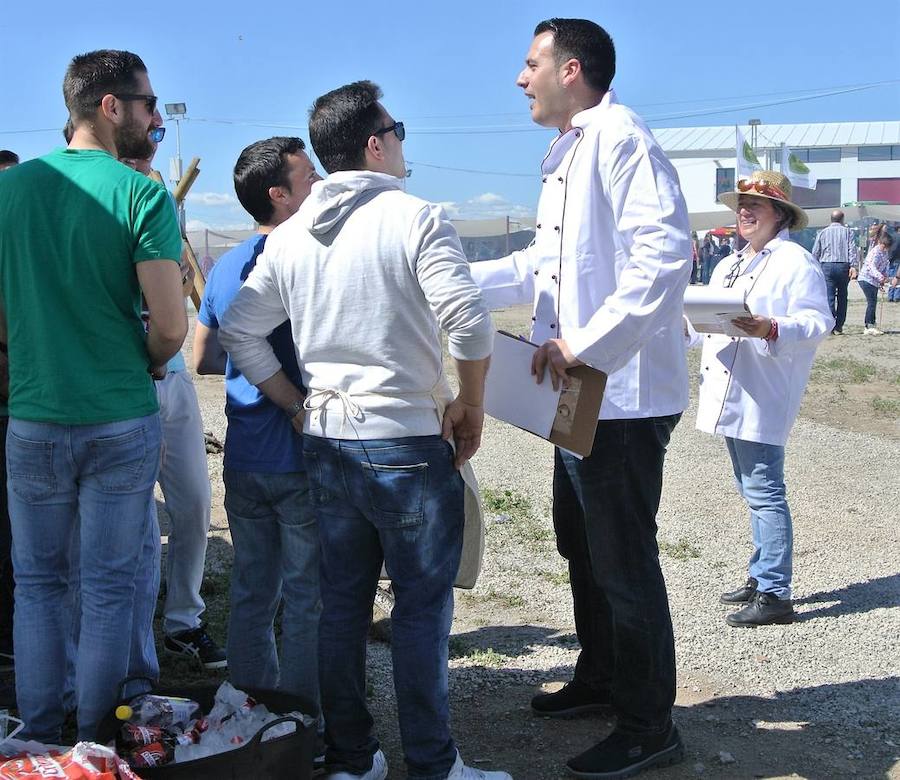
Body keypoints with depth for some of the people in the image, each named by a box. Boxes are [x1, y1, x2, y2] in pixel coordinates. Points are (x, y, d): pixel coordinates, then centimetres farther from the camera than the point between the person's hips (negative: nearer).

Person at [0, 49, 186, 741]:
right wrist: (146, 367, 7)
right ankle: (96, 745, 19)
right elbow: (171, 326, -14)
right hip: (121, 423, -3)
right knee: (110, 587, 8)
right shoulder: (142, 195, -10)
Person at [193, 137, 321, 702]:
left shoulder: (227, 266, 9)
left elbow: (203, 359, 18)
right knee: (308, 603, 3)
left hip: (243, 461, 7)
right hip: (302, 463, -7)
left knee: (251, 596, 16)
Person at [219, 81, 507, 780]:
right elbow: (469, 321, -20)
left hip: (326, 443, 6)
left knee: (342, 605, 13)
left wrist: (298, 406, 12)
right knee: (422, 608, 4)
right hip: (407, 444, -5)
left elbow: (239, 332, 9)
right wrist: (471, 406, -5)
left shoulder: (292, 234, 8)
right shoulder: (416, 218, -10)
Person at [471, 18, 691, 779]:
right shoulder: (567, 154, 17)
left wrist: (584, 344, -25)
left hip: (625, 394, -10)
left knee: (624, 561, -2)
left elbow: (664, 251, -27)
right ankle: (599, 679, 38)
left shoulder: (619, 135, -16)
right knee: (581, 544, 21)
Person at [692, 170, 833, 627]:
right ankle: (761, 577, 26)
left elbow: (817, 323, -14)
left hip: (763, 397, -9)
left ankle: (774, 594, -6)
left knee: (764, 493, -10)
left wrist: (770, 329, -29)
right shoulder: (727, 267, 22)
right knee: (754, 492, 16)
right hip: (730, 398, 9)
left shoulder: (796, 262, -5)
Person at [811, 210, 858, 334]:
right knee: (842, 297, 9)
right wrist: (853, 266, -11)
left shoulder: (822, 233, 12)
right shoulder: (848, 232, 10)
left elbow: (815, 253, 8)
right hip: (843, 266, 0)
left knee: (829, 296, -4)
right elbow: (852, 249, -3)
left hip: (827, 266, 0)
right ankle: (839, 326, 8)